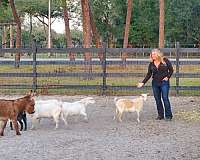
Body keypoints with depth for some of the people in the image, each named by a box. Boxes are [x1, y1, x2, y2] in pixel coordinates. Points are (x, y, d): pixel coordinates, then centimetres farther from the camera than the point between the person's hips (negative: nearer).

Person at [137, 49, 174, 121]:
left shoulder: (165, 61, -3)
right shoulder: (151, 64, 7)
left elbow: (171, 70, 4)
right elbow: (149, 74, 9)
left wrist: (167, 77, -10)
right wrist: (143, 83, 2)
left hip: (164, 83, -4)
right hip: (155, 83, 4)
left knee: (165, 98, -8)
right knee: (157, 99, 5)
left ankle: (168, 115, 1)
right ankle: (160, 115, 15)